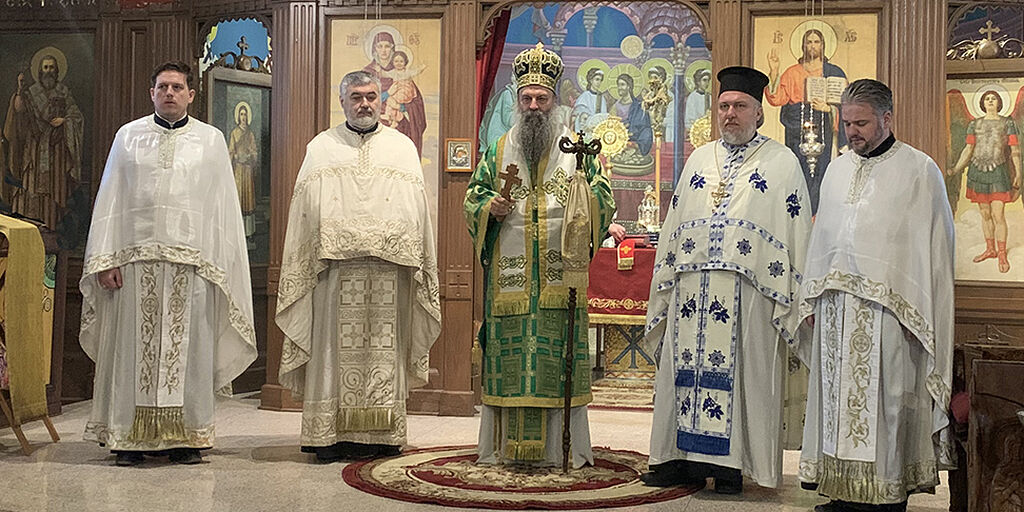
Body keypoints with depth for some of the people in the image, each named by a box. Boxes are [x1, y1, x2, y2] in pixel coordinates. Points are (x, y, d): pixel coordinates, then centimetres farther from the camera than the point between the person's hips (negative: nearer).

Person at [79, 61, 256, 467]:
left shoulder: (211, 140, 10)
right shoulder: (128, 136, 13)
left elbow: (223, 205, 7)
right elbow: (110, 200, 10)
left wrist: (220, 265, 0)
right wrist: (105, 259, 1)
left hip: (191, 260, -1)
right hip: (136, 259, 1)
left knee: (187, 348, 1)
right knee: (134, 346, 1)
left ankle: (185, 436, 8)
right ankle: (129, 435, 9)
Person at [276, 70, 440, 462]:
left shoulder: (402, 148, 15)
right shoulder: (321, 148, 14)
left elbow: (419, 209, 11)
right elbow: (305, 211, 9)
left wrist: (418, 264, 2)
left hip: (389, 268, 1)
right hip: (335, 266, 0)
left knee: (384, 348, 1)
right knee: (336, 348, -3)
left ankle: (382, 435, 6)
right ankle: (331, 435, 1)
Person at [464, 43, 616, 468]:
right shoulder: (498, 152, 14)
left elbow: (604, 202, 4)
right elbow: (472, 198, 14)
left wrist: (588, 194, -18)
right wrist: (490, 208, -7)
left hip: (560, 273, -1)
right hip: (509, 276, 2)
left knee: (559, 355, -3)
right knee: (508, 356, 2)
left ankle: (562, 446, 5)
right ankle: (507, 444, 10)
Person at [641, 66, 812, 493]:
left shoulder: (782, 162, 6)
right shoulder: (699, 160, 18)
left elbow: (796, 233, 1)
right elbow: (673, 227, 19)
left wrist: (789, 298, -8)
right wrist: (664, 288, 13)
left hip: (749, 289, -4)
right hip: (692, 288, 4)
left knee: (740, 373, -3)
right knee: (684, 369, 4)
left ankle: (730, 466, 5)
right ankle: (682, 460, 12)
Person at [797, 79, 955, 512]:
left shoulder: (919, 170, -1)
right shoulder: (837, 170, 16)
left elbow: (934, 246, -5)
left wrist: (918, 313, -11)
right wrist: (812, 300, 13)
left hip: (887, 310, -5)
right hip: (835, 305, 5)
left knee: (884, 402, -4)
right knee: (837, 397, 6)